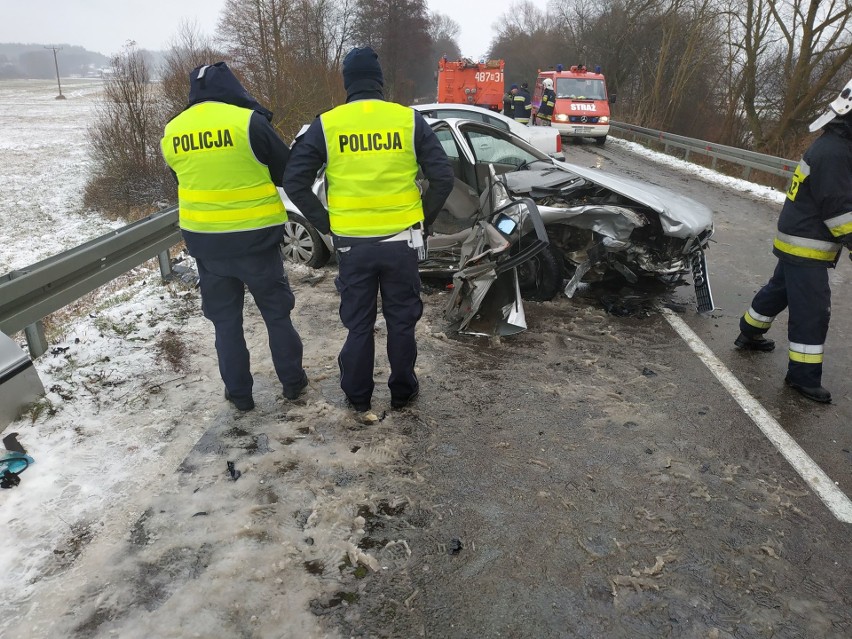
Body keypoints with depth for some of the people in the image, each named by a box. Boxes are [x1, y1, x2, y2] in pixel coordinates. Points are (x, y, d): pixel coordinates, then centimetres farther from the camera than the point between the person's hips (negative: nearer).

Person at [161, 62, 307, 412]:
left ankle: (238, 393, 21)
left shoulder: (172, 132, 3)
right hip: (254, 237, -3)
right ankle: (292, 381, 23)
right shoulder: (249, 122, -12)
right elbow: (287, 173, -3)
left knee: (224, 318, 15)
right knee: (276, 311, 13)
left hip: (203, 238, 3)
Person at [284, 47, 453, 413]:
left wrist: (325, 224, 4)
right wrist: (421, 219, 7)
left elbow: (294, 181, -4)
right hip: (400, 240, 0)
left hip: (351, 242, 0)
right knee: (401, 320, 15)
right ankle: (402, 392, 27)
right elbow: (443, 177, -4)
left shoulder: (326, 124, -2)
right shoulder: (409, 120, -2)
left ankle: (357, 396, 26)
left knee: (358, 323, 14)